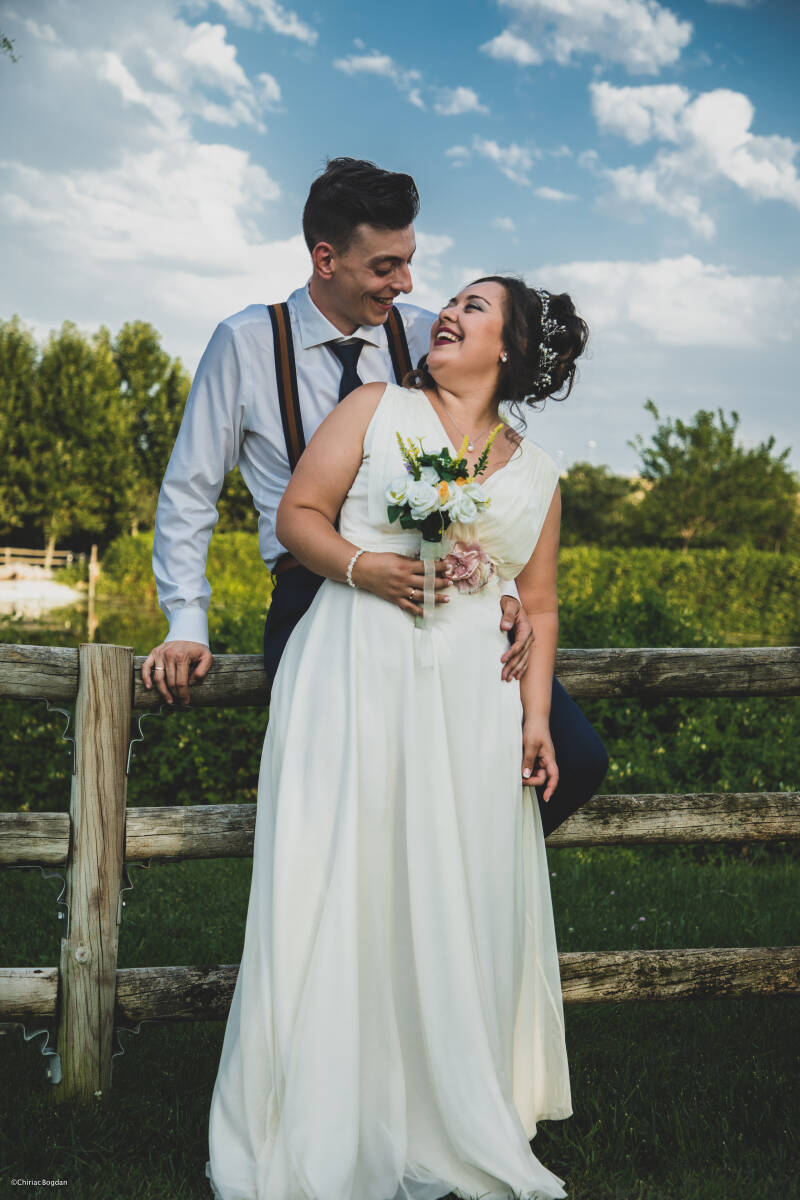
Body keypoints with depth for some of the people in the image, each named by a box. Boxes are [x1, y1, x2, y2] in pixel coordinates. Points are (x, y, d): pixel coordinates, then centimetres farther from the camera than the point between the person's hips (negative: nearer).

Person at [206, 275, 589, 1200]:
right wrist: (363, 566, -14)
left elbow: (538, 605, 16)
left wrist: (535, 716, 6)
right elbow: (298, 513, 4)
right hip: (356, 680, -2)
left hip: (470, 704, 3)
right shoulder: (377, 409, 11)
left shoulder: (536, 474, 17)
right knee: (344, 889, -7)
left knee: (461, 904, 1)